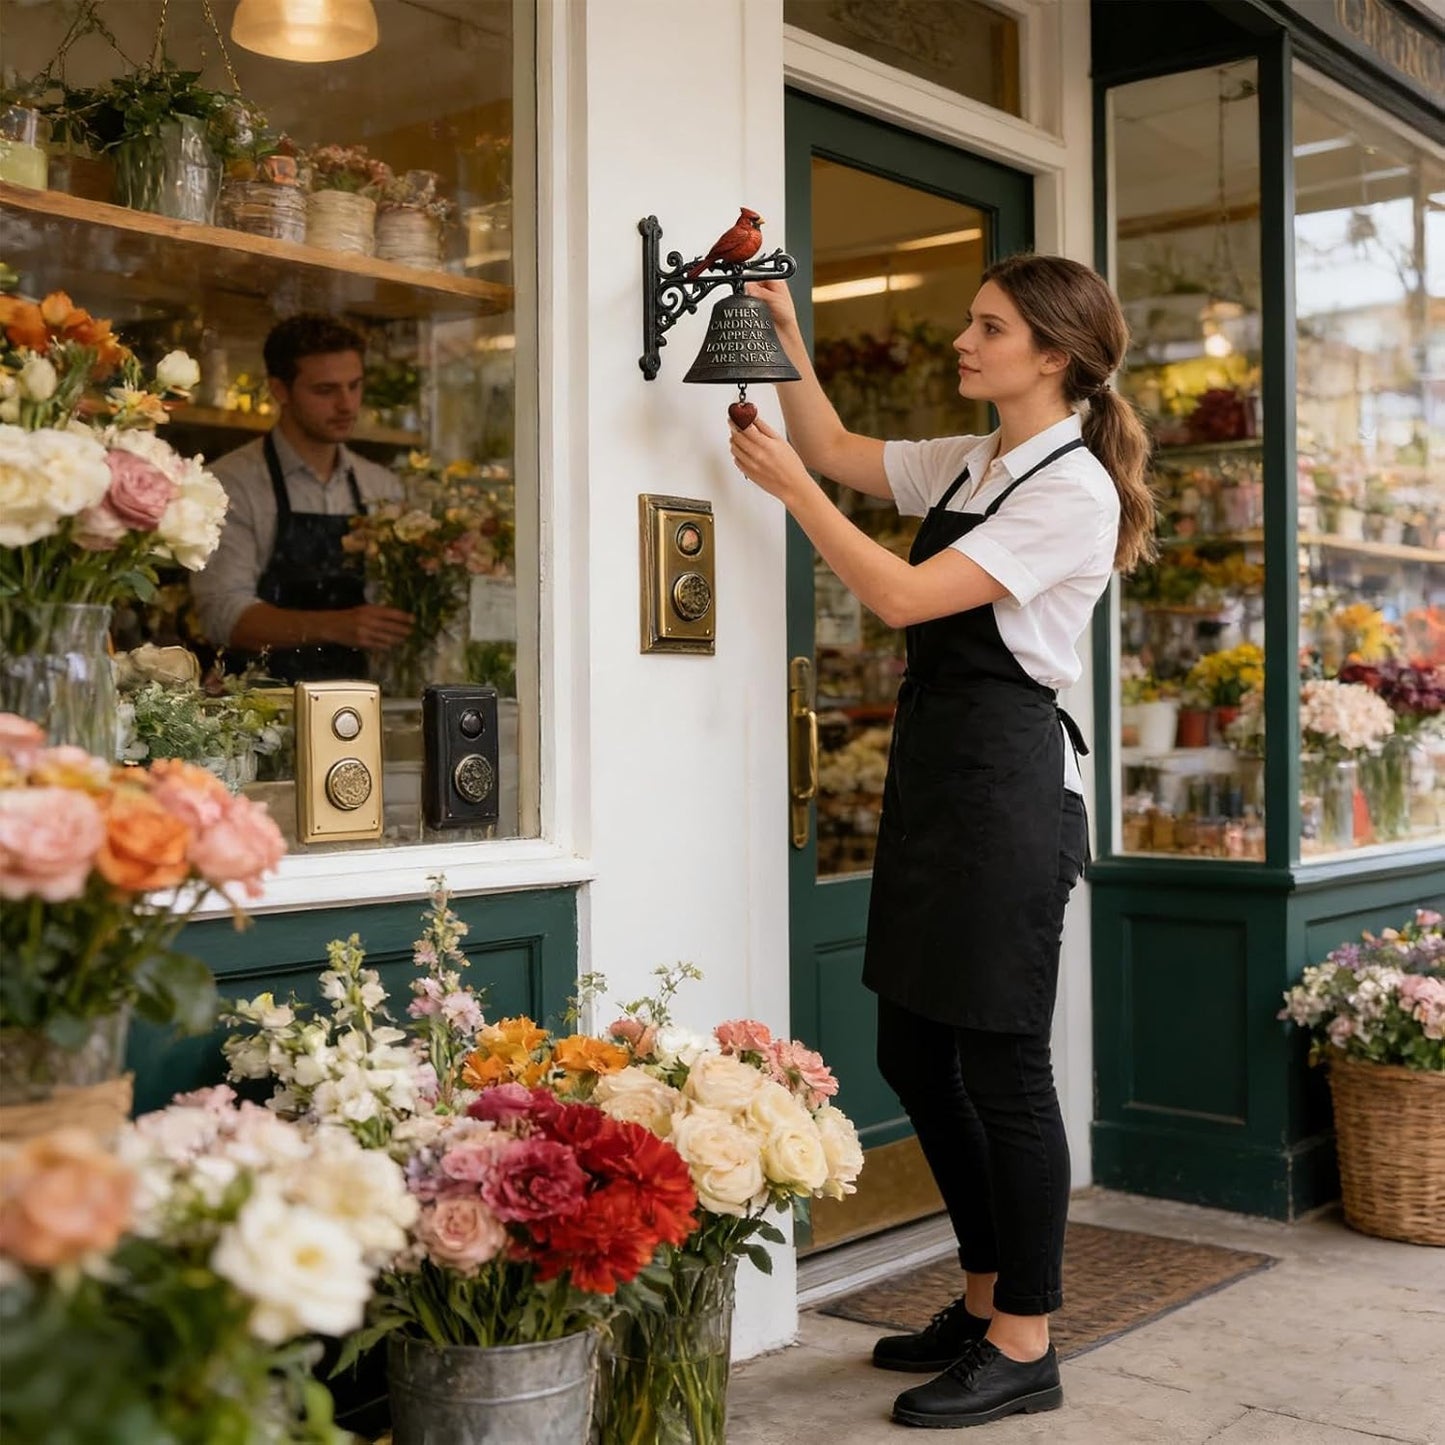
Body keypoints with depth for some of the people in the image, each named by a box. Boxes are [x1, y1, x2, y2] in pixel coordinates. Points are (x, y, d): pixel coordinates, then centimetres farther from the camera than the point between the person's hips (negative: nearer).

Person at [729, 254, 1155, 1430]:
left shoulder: (1073, 490, -11)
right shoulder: (967, 464, 14)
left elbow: (903, 596, -18)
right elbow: (838, 449, 24)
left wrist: (789, 486, -12)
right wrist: (785, 335, 12)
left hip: (1006, 772, -9)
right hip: (933, 761, 9)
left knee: (1001, 1064, -2)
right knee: (915, 1049, 13)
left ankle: (1024, 1346, 12)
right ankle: (985, 1302, 29)